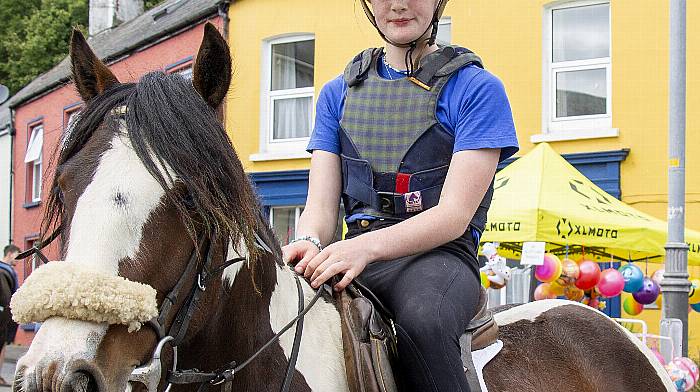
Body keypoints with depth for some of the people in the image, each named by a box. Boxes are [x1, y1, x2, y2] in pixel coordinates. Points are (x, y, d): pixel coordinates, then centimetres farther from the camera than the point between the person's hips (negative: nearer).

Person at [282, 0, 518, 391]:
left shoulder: (478, 88, 2)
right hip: (354, 254, 4)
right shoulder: (338, 93, 17)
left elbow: (455, 214, -8)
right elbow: (321, 205, 8)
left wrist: (369, 245, -26)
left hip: (439, 253, -3)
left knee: (422, 322, -38)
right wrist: (310, 243, -17)